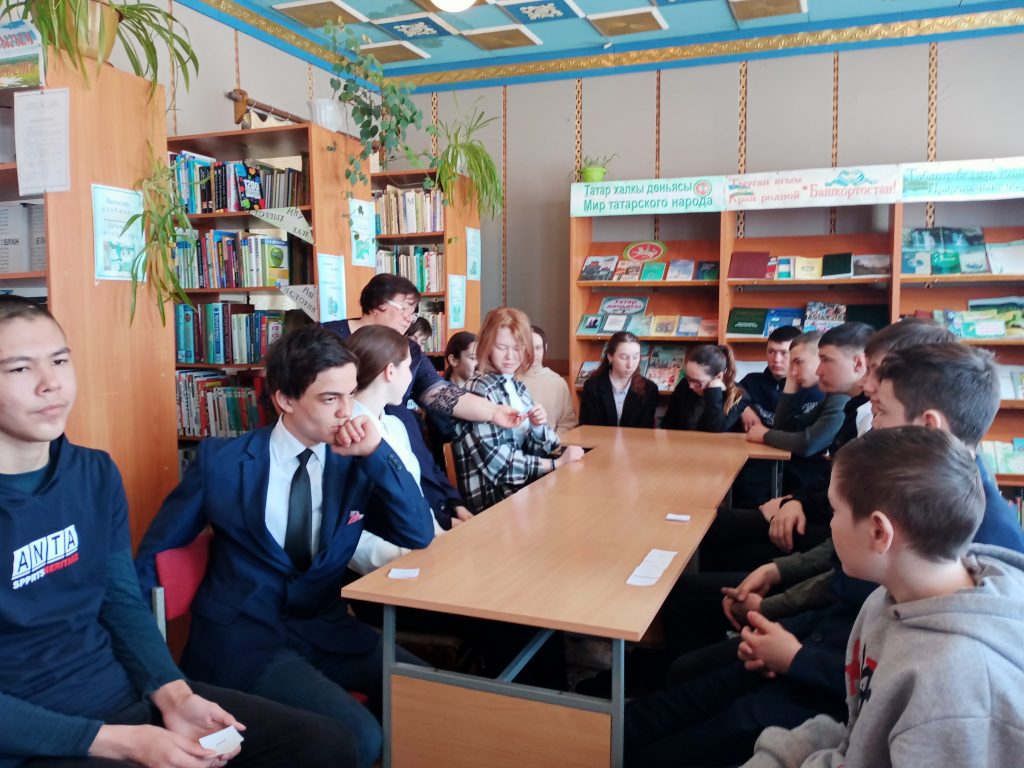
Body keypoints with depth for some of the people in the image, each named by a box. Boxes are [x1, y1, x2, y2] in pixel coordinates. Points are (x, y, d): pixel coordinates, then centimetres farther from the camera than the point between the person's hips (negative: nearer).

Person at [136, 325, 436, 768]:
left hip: (325, 628, 4)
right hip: (240, 635, -3)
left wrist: (377, 453, -16)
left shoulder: (355, 462, 0)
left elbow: (419, 536, -6)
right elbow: (153, 554, 3)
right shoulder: (222, 461, -7)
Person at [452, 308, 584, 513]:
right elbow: (499, 463, -19)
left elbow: (537, 449, 9)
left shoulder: (517, 387, 7)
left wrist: (538, 427, -12)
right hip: (493, 498, -6)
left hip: (523, 488, 6)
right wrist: (557, 464, -13)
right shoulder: (479, 390, -15)